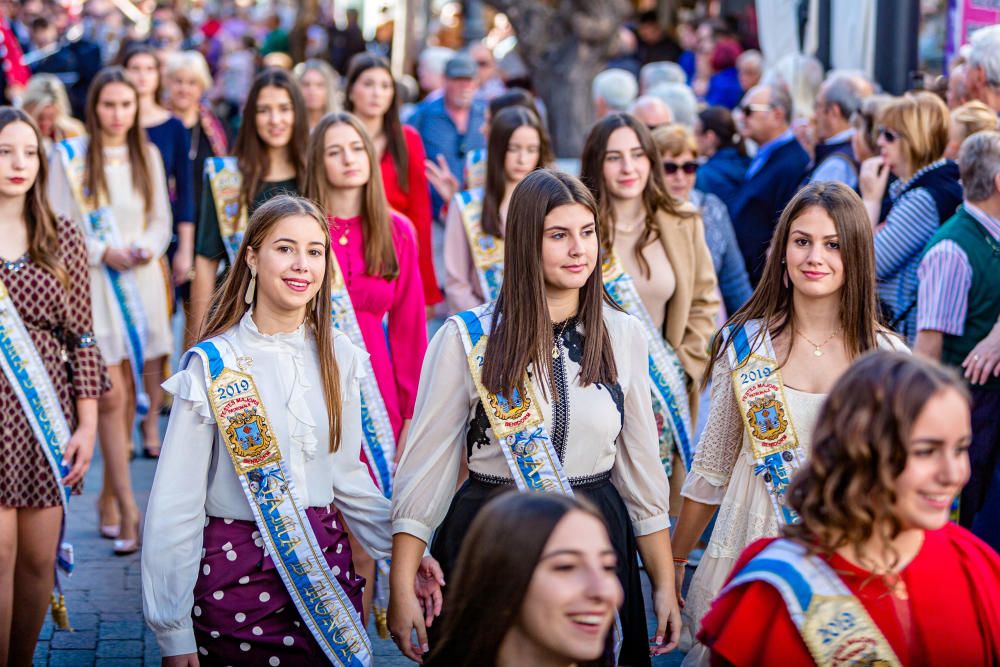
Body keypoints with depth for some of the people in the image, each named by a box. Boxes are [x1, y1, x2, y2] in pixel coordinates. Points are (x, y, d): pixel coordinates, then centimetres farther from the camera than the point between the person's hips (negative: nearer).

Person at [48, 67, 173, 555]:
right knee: (110, 394, -11)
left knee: (132, 391, 7)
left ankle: (109, 498, 21)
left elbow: (161, 219, 11)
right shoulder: (69, 157, -2)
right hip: (93, 284, -4)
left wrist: (149, 248, -9)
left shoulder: (148, 155, 9)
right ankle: (128, 507, -10)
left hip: (142, 281, 4)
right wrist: (104, 252, -15)